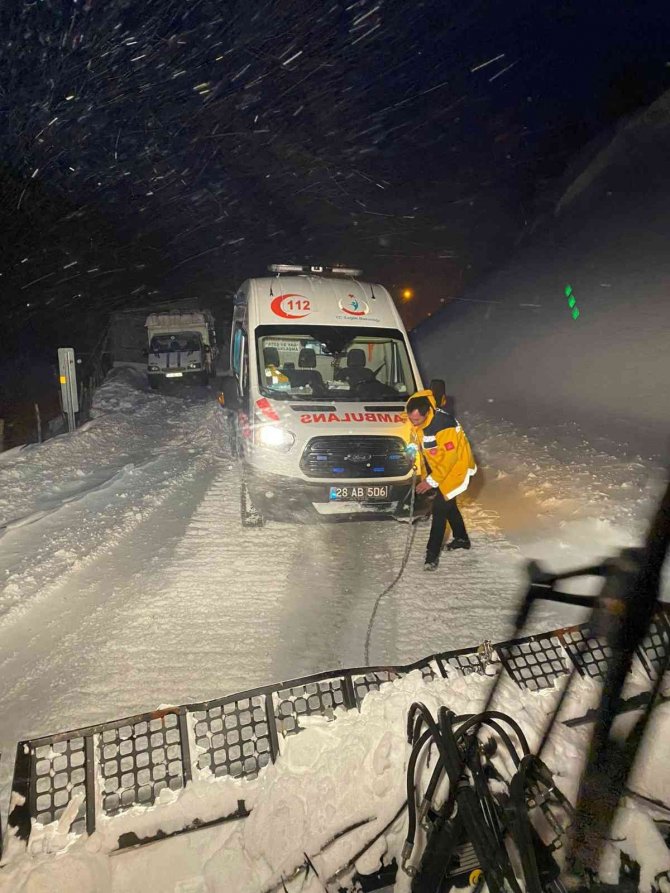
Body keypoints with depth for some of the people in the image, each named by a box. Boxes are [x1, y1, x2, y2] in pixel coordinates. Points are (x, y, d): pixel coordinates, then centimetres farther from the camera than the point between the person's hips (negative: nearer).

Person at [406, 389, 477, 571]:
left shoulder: (443, 425, -36)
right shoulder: (417, 419, -14)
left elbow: (449, 459, -30)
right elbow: (416, 441, 9)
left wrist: (432, 481, -24)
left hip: (456, 467, -8)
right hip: (437, 466, 8)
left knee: (440, 507, -11)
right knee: (448, 503, 22)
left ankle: (432, 554, -3)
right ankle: (462, 538, 43)